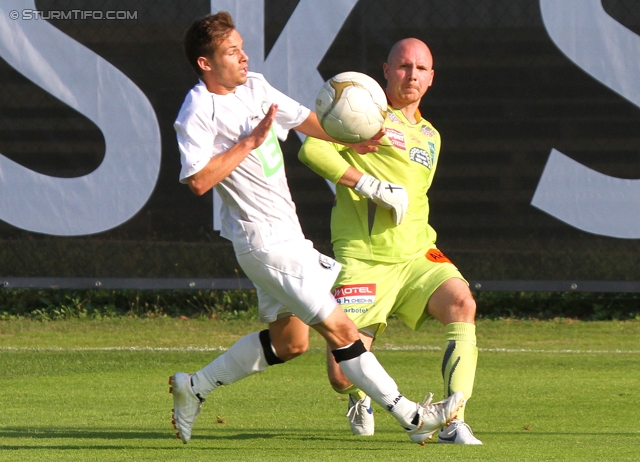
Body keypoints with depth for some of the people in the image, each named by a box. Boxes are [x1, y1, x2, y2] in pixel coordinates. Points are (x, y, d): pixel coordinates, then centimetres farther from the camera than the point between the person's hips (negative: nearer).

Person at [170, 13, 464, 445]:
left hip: (286, 233, 10)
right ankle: (412, 417, -4)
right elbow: (199, 180, -24)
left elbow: (304, 119, 16)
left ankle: (194, 387, 28)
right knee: (340, 330, -8)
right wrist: (250, 142, -23)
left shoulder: (255, 86, 8)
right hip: (265, 243, -10)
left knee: (288, 342, 18)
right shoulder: (197, 113, -16)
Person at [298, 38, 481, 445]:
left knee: (462, 304, -27)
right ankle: (360, 397, 31)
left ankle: (453, 422, -27)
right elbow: (312, 149, -14)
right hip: (362, 261, -5)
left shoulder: (430, 137, 21)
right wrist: (369, 185, -17)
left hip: (416, 256, 5)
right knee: (342, 376, -9)